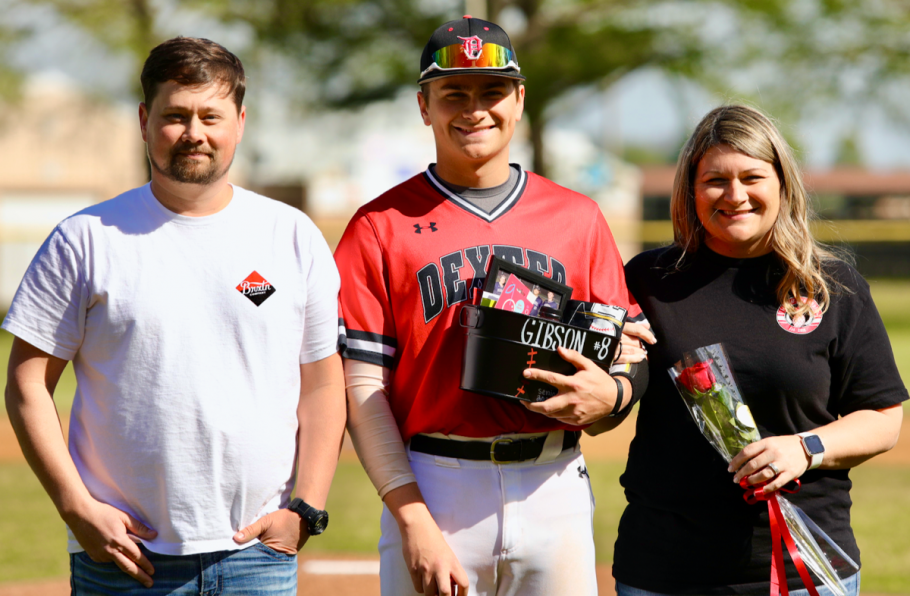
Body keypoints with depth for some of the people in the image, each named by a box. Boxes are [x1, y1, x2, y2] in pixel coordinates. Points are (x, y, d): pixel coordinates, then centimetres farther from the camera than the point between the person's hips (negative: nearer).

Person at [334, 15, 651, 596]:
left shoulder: (580, 218, 10)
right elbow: (363, 385, -3)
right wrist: (413, 519, -13)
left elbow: (631, 356, 11)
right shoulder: (381, 226, 3)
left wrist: (609, 394, -13)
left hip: (555, 485, 2)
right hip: (433, 488, -2)